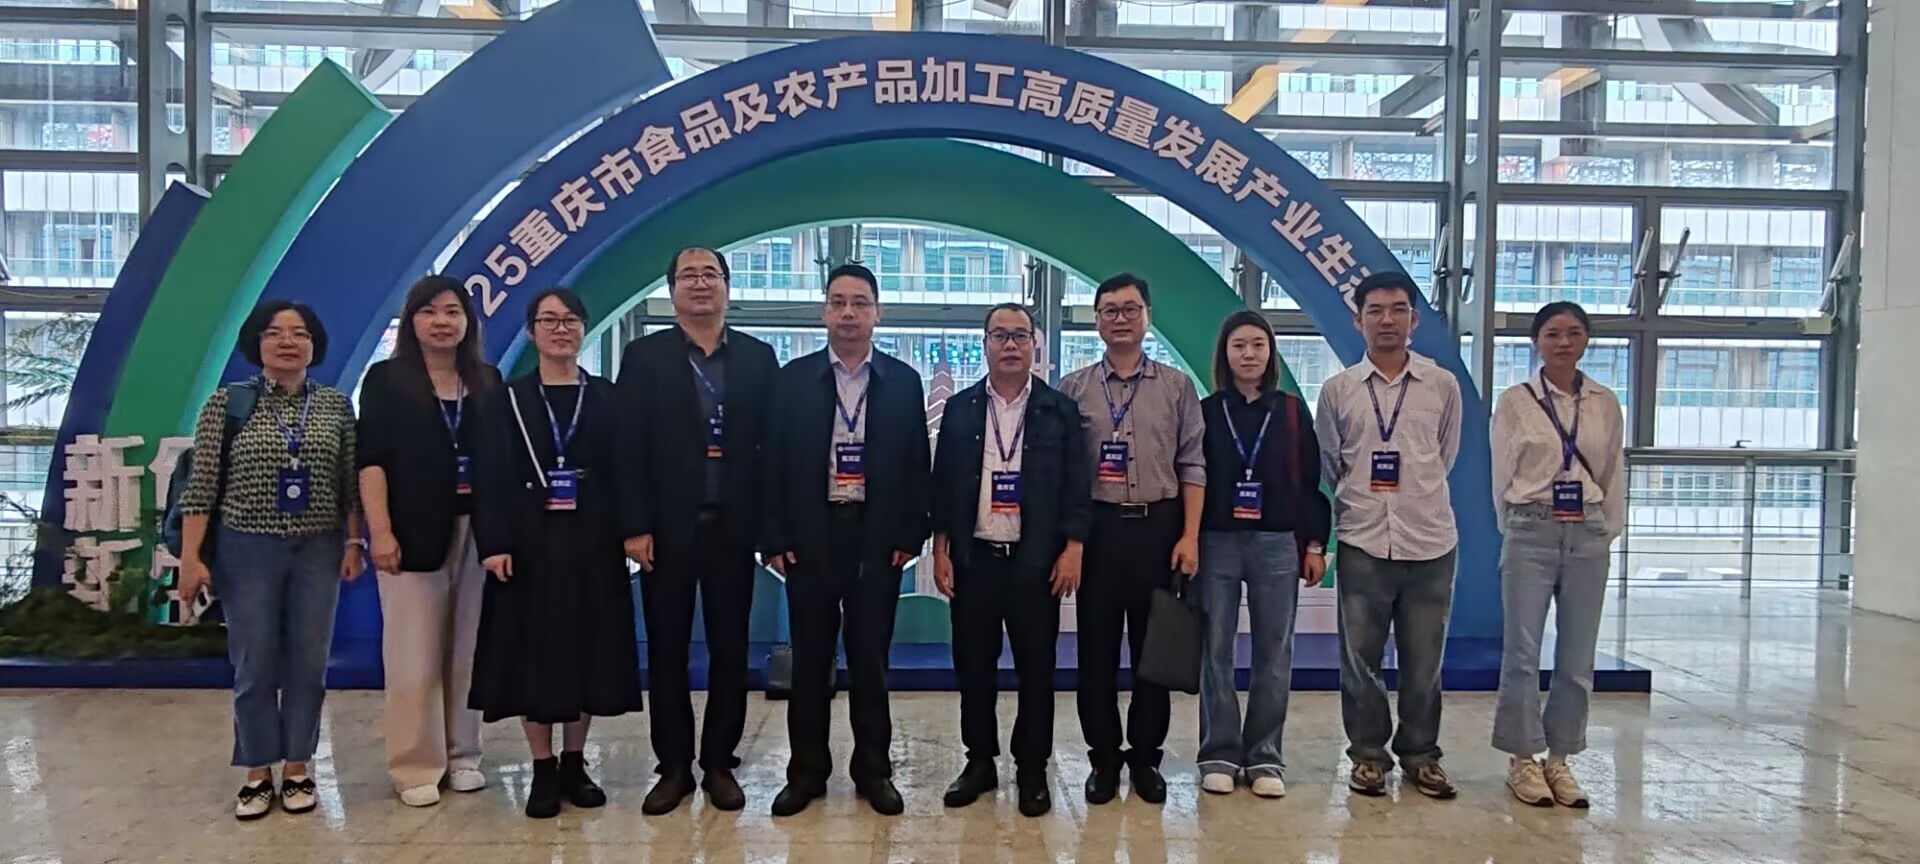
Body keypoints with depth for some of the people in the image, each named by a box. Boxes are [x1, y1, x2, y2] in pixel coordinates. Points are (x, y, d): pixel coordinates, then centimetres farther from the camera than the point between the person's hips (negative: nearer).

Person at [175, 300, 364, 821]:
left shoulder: (336, 405, 4)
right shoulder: (228, 402, -1)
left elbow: (351, 483, 6)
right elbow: (202, 485, -4)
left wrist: (354, 543, 1)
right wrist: (191, 555, -8)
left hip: (318, 551, 2)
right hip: (247, 549, -1)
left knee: (308, 663, 7)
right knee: (254, 665, 5)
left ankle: (296, 769, 21)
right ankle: (258, 772, 20)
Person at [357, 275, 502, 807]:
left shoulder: (489, 382, 11)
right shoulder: (387, 379, 2)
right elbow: (372, 461, -3)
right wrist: (380, 531, -12)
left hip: (477, 531, 3)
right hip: (414, 533, -3)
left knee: (467, 652, 8)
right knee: (415, 657, 0)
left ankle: (463, 756, 19)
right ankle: (416, 767, 9)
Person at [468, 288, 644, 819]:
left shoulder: (606, 397, 6)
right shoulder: (508, 400, 4)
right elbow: (491, 478, -2)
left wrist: (626, 536, -7)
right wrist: (494, 544, -12)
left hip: (592, 545, 1)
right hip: (529, 545, -1)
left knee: (587, 652, 5)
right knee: (533, 653, 3)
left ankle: (574, 764, 19)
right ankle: (543, 770, 14)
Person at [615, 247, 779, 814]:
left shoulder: (758, 358, 5)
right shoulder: (644, 356, 2)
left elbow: (771, 444, 3)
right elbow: (630, 447, -3)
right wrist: (635, 526, -10)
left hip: (733, 526, 1)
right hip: (667, 527, -1)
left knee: (730, 650, 7)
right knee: (667, 651, 7)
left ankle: (719, 763, 20)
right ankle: (673, 766, 19)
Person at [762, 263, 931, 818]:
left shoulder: (903, 382, 4)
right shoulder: (792, 379, 3)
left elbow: (917, 465, 4)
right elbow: (775, 462, 1)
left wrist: (910, 536, -2)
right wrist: (775, 538, -4)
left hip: (878, 538, 0)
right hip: (810, 537, 0)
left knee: (870, 658, 8)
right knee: (810, 658, 8)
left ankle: (873, 770, 20)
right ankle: (807, 770, 20)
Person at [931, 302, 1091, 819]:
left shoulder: (1060, 409, 3)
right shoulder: (960, 408, 7)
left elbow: (1076, 485, 1)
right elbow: (942, 483, 7)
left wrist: (1073, 548, -7)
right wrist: (941, 549, 1)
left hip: (1036, 560, -1)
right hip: (973, 558, 2)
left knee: (1035, 668, 4)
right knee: (973, 665, 7)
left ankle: (1032, 769, 15)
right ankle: (980, 761, 21)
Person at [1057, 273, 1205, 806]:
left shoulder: (1177, 387, 5)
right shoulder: (1073, 389, 4)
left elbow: (1192, 467, 3)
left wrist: (1190, 536, -4)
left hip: (1159, 526, 0)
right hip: (1097, 527, 0)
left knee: (1154, 646, 7)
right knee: (1096, 647, 5)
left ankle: (1146, 756, 20)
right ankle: (1104, 756, 19)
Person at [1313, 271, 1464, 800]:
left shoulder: (1443, 386, 3)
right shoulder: (1338, 390, 2)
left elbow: (1445, 457, 15)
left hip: (1430, 541, 1)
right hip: (1362, 543, 0)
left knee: (1424, 661, 8)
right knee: (1360, 658, 6)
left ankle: (1420, 754, 25)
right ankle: (1368, 754, 21)